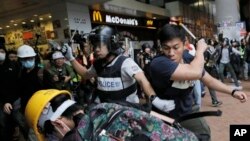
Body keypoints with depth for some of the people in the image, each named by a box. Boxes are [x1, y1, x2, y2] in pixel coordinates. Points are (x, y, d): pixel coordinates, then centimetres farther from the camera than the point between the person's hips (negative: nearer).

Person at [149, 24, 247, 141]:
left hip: (186, 114, 6)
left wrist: (233, 92, -6)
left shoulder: (189, 59, -6)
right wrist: (200, 50, -22)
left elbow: (209, 80, 6)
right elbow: (195, 73, -40)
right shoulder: (159, 63, -31)